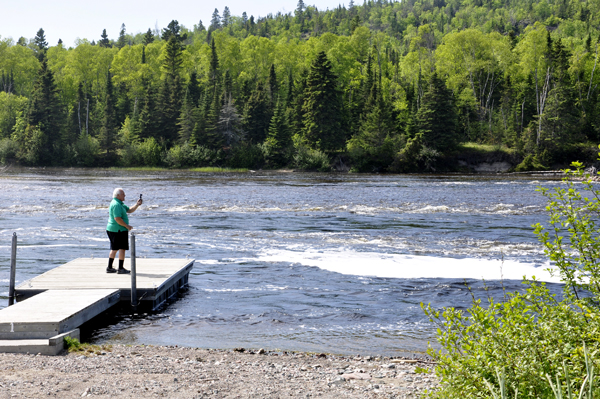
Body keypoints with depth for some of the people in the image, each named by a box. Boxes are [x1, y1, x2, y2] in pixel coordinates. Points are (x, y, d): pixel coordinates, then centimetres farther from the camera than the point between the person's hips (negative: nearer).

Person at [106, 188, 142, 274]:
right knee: (122, 248, -6)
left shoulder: (119, 203, 17)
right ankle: (120, 269, -5)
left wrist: (137, 205, 3)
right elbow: (117, 219, -25)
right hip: (119, 230, -11)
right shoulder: (116, 204, -18)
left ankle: (109, 268, 19)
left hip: (112, 229, 11)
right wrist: (127, 226, -18)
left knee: (114, 249, 15)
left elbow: (129, 210, 17)